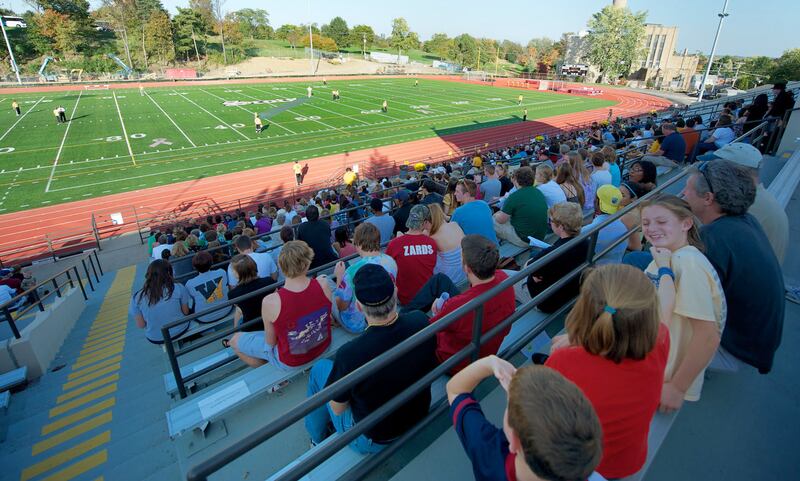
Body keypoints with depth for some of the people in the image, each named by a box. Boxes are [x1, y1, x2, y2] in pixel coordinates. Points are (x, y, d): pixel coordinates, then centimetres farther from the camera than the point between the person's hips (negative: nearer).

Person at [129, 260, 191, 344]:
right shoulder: (178, 288, -20)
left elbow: (141, 325, -8)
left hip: (155, 339, 2)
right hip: (180, 331, -2)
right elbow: (186, 312, -7)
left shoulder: (137, 298, -15)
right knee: (190, 310, 30)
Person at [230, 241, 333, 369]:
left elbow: (271, 342, -16)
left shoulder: (270, 302, -32)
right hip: (323, 346, 4)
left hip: (292, 361, -4)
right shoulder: (323, 286, -23)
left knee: (235, 340, 17)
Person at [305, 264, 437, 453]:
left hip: (373, 441, -4)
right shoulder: (421, 322, -22)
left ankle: (318, 438, 34)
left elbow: (337, 408, -16)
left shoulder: (349, 355, -36)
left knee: (320, 368, 11)